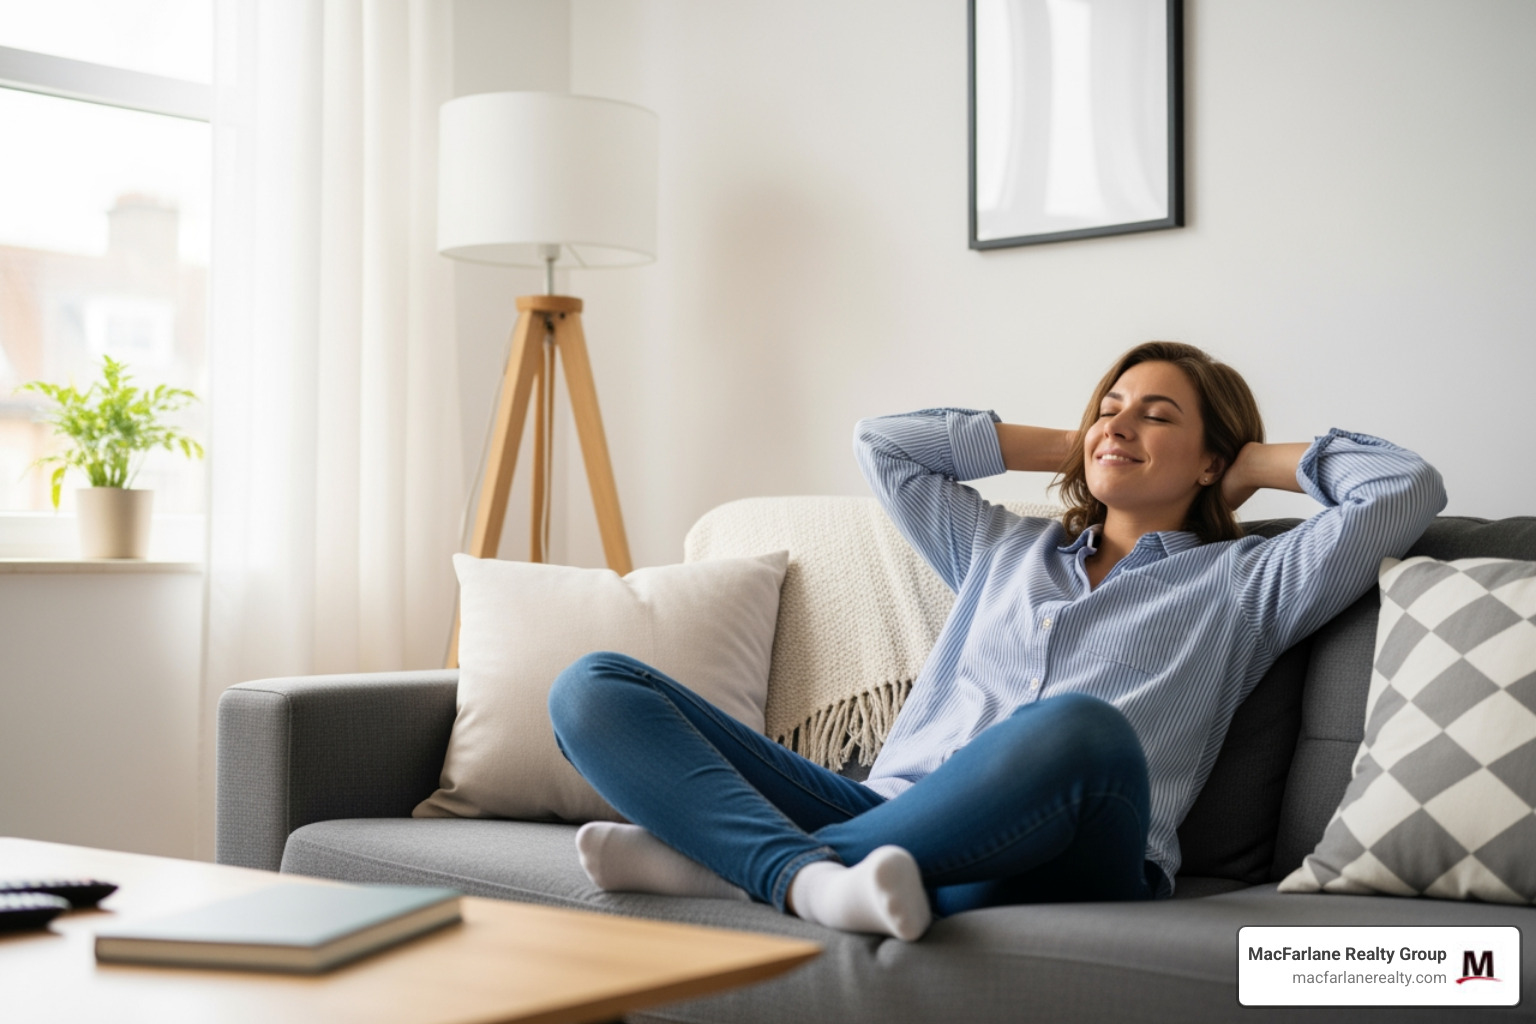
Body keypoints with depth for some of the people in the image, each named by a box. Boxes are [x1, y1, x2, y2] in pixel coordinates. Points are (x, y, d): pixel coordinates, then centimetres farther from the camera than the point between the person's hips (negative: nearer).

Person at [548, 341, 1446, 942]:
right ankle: (811, 877, -38)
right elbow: (882, 442, 37)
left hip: (1055, 852, -4)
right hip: (891, 811, 4)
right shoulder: (1002, 551, 32)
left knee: (1083, 727, -43)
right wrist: (1065, 447, 36)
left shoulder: (1240, 582, 20)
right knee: (594, 688, -10)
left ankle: (725, 854, -30)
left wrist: (1260, 462, 25)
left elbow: (1408, 489, 11)